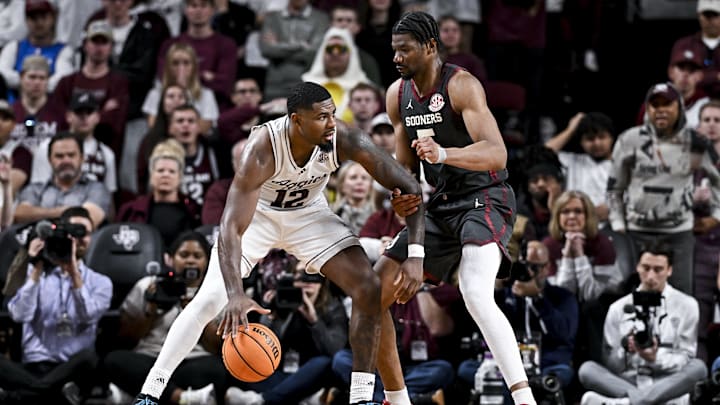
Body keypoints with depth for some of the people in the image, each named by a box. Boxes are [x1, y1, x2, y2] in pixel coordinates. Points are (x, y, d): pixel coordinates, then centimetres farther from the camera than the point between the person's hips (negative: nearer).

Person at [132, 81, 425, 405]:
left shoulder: (344, 141, -30)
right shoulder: (262, 149, -38)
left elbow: (408, 187, -22)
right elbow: (231, 227, -42)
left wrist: (415, 255, -34)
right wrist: (235, 294, -56)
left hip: (309, 214, 3)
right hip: (256, 214, -3)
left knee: (369, 290, -13)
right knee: (210, 299, -17)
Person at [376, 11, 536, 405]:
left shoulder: (461, 85, -17)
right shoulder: (398, 94, 6)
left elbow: (497, 153, -30)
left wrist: (443, 154, -47)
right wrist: (401, 197, -7)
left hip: (484, 199, -8)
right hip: (439, 206, 8)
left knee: (476, 294, -33)